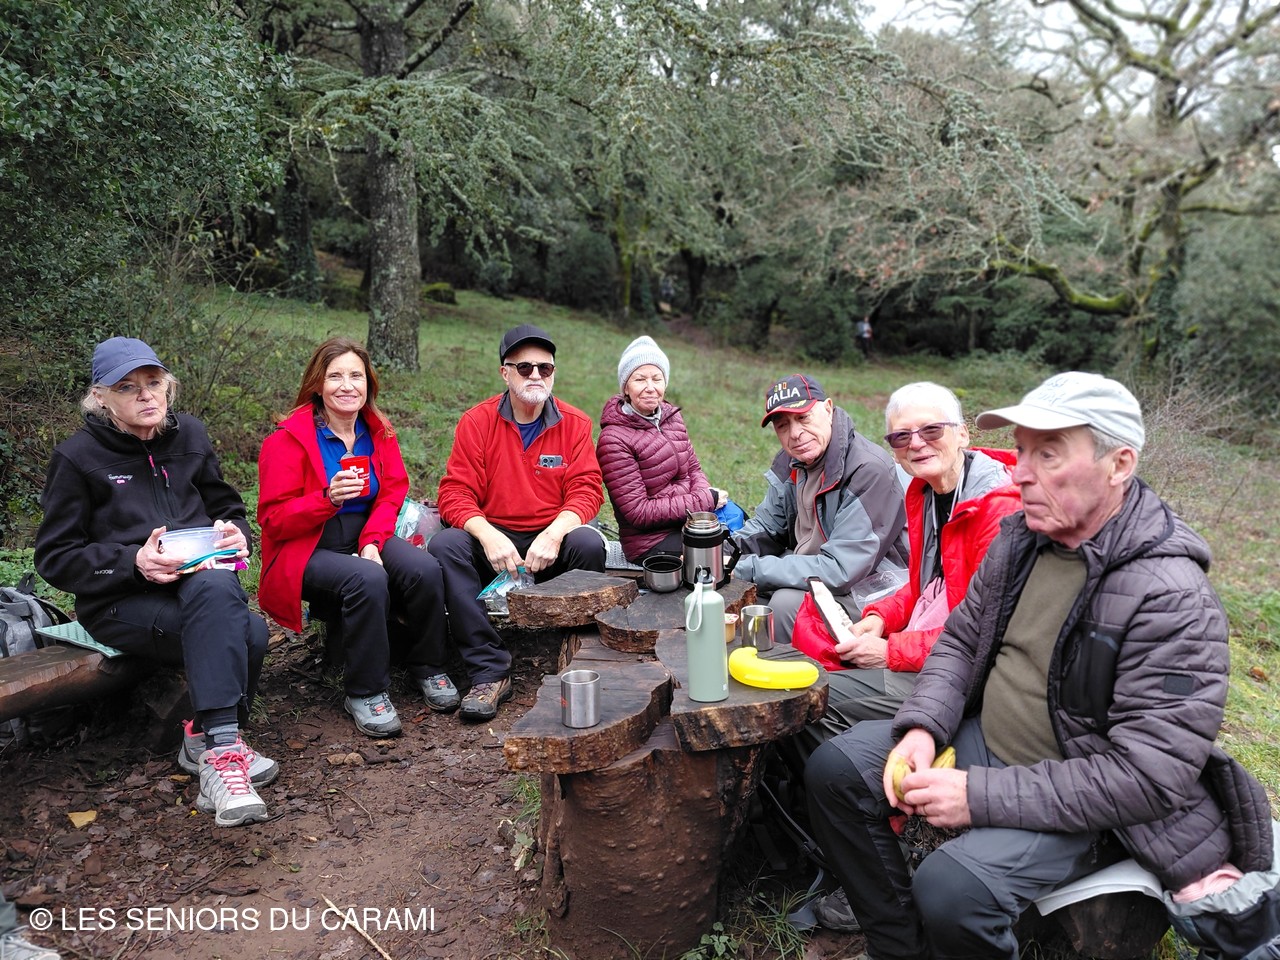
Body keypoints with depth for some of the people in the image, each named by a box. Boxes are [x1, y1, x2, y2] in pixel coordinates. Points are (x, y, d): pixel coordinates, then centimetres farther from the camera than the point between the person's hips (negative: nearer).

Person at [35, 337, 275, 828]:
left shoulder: (189, 434, 10)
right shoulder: (78, 456, -2)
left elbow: (227, 506, 19)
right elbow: (55, 558, -2)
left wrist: (237, 533, -6)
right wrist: (134, 562, -19)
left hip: (200, 578, 4)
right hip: (120, 601, -4)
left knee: (217, 589, -35)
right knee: (246, 634, -32)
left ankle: (209, 739, -21)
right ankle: (220, 750, -23)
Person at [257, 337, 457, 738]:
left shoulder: (379, 432, 6)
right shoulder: (288, 439, -9)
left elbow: (393, 495, 2)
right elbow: (274, 519, -10)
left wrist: (373, 542, -17)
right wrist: (329, 498, -27)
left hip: (370, 538, 5)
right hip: (308, 551, -4)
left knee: (425, 569, -24)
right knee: (367, 580, -34)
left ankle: (429, 668, -1)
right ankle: (365, 693, -17)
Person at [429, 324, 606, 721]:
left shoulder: (575, 424, 2)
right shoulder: (476, 422, -1)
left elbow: (586, 490, -6)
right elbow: (455, 493, -7)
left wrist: (554, 533, -26)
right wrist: (488, 535, -26)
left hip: (551, 543, 0)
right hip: (494, 540, 0)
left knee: (589, 543, -31)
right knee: (444, 545, -28)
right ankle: (491, 673, -24)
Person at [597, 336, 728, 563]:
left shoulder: (671, 416, 6)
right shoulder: (613, 440, -16)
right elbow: (639, 512, -17)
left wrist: (704, 494, -10)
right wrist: (705, 501, -16)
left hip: (688, 523, 7)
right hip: (651, 542, -7)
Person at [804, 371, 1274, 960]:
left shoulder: (1171, 601, -23)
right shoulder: (1021, 535, -1)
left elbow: (1148, 776, -25)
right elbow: (960, 640, 9)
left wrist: (981, 797, -26)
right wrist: (922, 727, -10)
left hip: (1082, 799, -7)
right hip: (981, 740, 7)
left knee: (951, 889, -30)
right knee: (835, 769, -5)